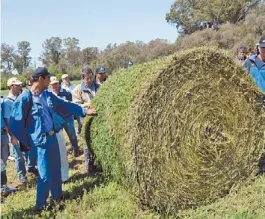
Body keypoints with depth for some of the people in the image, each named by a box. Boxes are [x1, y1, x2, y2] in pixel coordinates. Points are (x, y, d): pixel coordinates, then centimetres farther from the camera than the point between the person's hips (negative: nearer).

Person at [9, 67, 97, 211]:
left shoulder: (48, 95, 5)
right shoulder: (24, 98, -18)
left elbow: (65, 105, 16)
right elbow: (15, 124, -14)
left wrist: (84, 111, 16)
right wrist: (26, 142, -8)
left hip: (52, 137, 7)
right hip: (40, 141, -7)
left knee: (56, 169, 19)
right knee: (45, 175, -2)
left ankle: (57, 196, 38)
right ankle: (40, 205, 18)